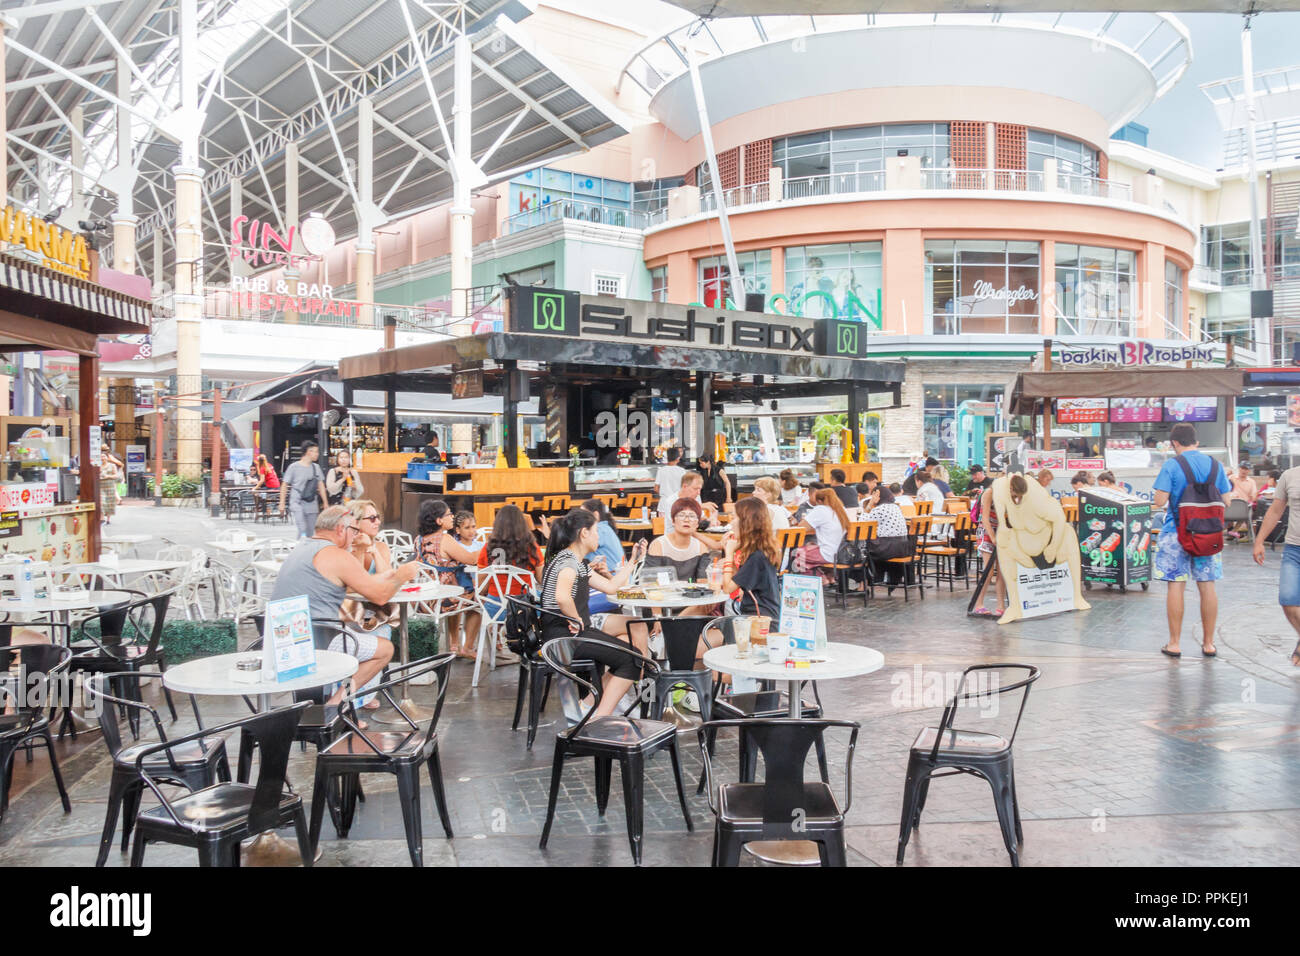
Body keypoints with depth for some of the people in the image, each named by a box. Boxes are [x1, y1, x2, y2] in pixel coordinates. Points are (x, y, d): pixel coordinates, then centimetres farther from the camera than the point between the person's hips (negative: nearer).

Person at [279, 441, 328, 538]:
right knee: (303, 531, -19)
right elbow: (284, 485, 0)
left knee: (310, 534, 5)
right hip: (297, 504, -5)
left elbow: (321, 485, 17)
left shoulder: (316, 467, 10)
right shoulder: (294, 467, -3)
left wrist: (325, 502, 14)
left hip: (312, 505, 5)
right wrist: (282, 503, -3)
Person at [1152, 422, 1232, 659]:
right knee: (1207, 586, 9)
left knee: (1176, 585, 2)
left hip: (1177, 531, -4)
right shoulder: (1215, 464, 5)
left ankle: (1174, 643, 6)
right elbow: (1226, 501, 8)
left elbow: (1160, 501, -14)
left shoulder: (1171, 465, -9)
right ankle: (1208, 643, 16)